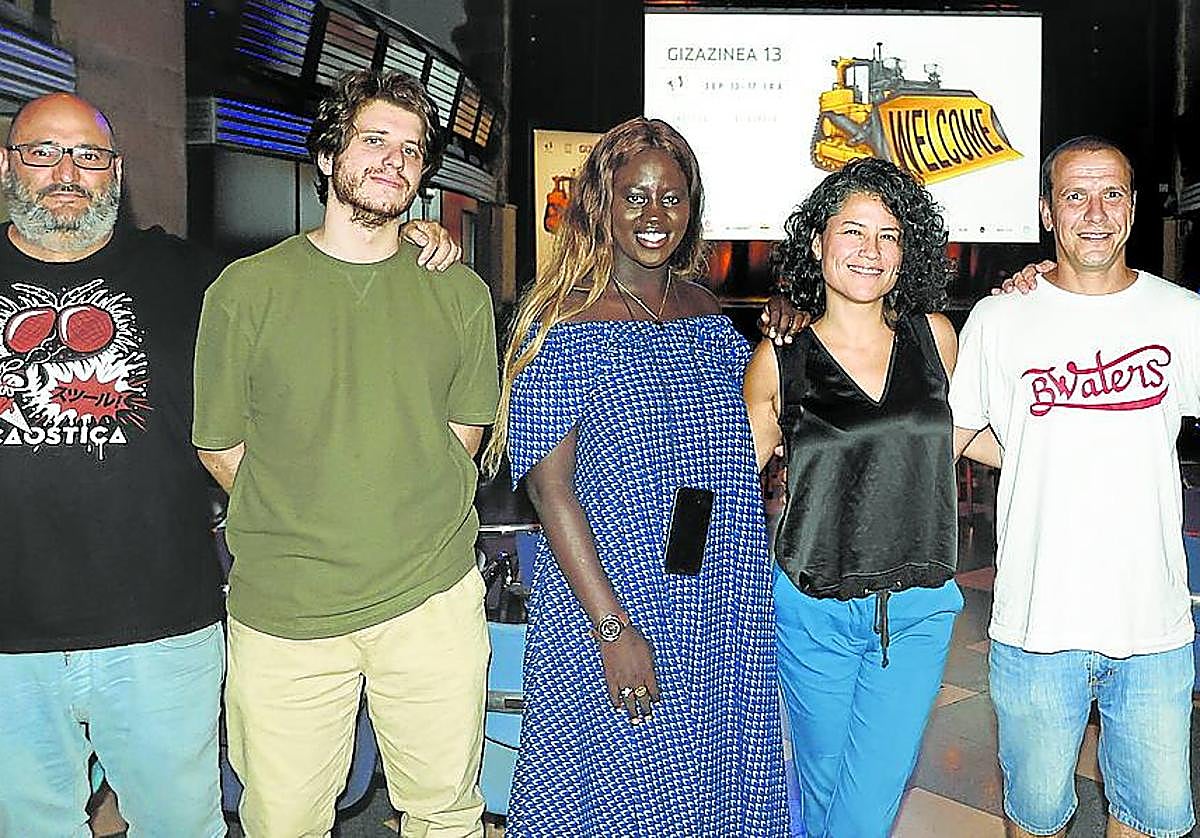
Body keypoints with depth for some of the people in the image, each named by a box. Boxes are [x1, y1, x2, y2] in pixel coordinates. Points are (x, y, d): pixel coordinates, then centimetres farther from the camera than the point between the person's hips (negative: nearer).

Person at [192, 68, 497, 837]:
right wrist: (301, 530, 3)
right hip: (283, 609, -1)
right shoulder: (246, 291, -3)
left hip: (432, 599, 2)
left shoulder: (461, 293, 3)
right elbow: (220, 448, 3)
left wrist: (402, 517, 5)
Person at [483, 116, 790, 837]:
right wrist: (613, 628, -19)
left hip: (722, 613, 6)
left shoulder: (710, 316, 7)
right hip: (611, 605, -5)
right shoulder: (562, 324, -10)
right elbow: (550, 485, -15)